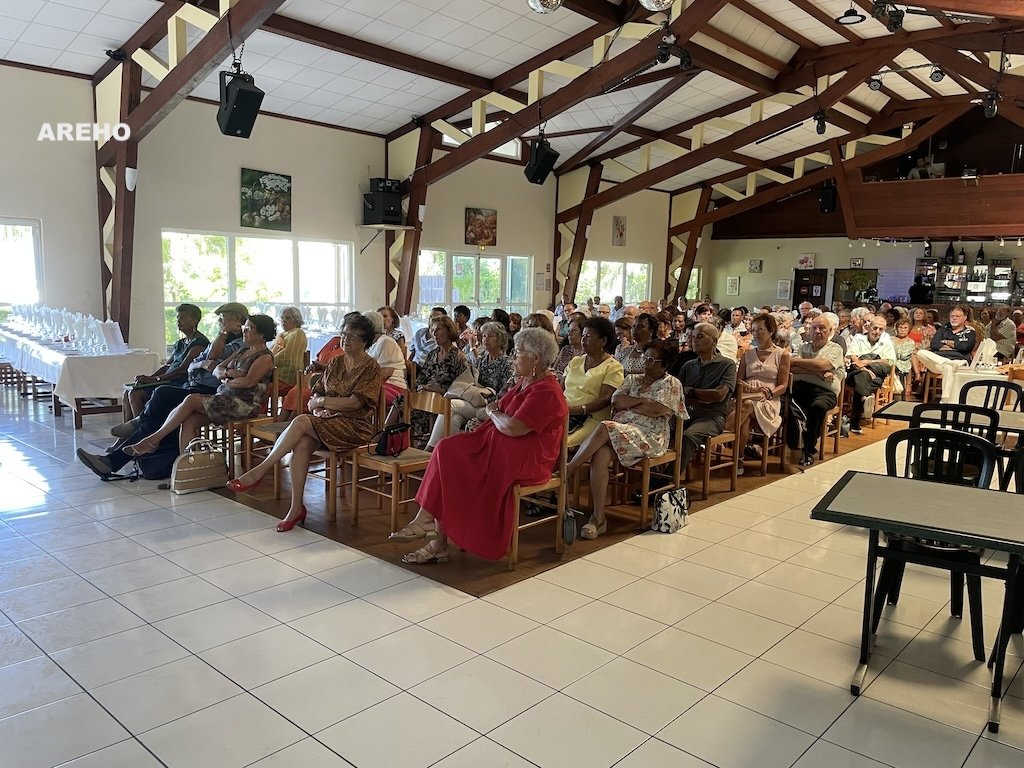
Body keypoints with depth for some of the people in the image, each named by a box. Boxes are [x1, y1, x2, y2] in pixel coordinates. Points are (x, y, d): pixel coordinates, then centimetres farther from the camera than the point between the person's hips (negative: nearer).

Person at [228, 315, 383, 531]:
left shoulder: (371, 367, -2)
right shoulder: (335, 363, 18)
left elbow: (355, 402, -13)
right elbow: (316, 393, 16)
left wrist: (323, 402, -5)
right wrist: (318, 407, -7)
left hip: (355, 425, -5)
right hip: (327, 420, 6)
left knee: (301, 421, -29)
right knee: (301, 445, -28)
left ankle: (260, 471, -21)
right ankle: (296, 507, -24)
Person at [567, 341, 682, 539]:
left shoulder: (671, 384, 7)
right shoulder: (633, 379, 23)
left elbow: (656, 410, -10)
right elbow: (616, 400, 7)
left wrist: (627, 405, 2)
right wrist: (643, 400, -1)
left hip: (648, 437, -5)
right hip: (620, 431, 5)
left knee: (604, 428, -32)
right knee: (600, 456, -29)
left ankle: (568, 470, -19)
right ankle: (598, 518, -27)